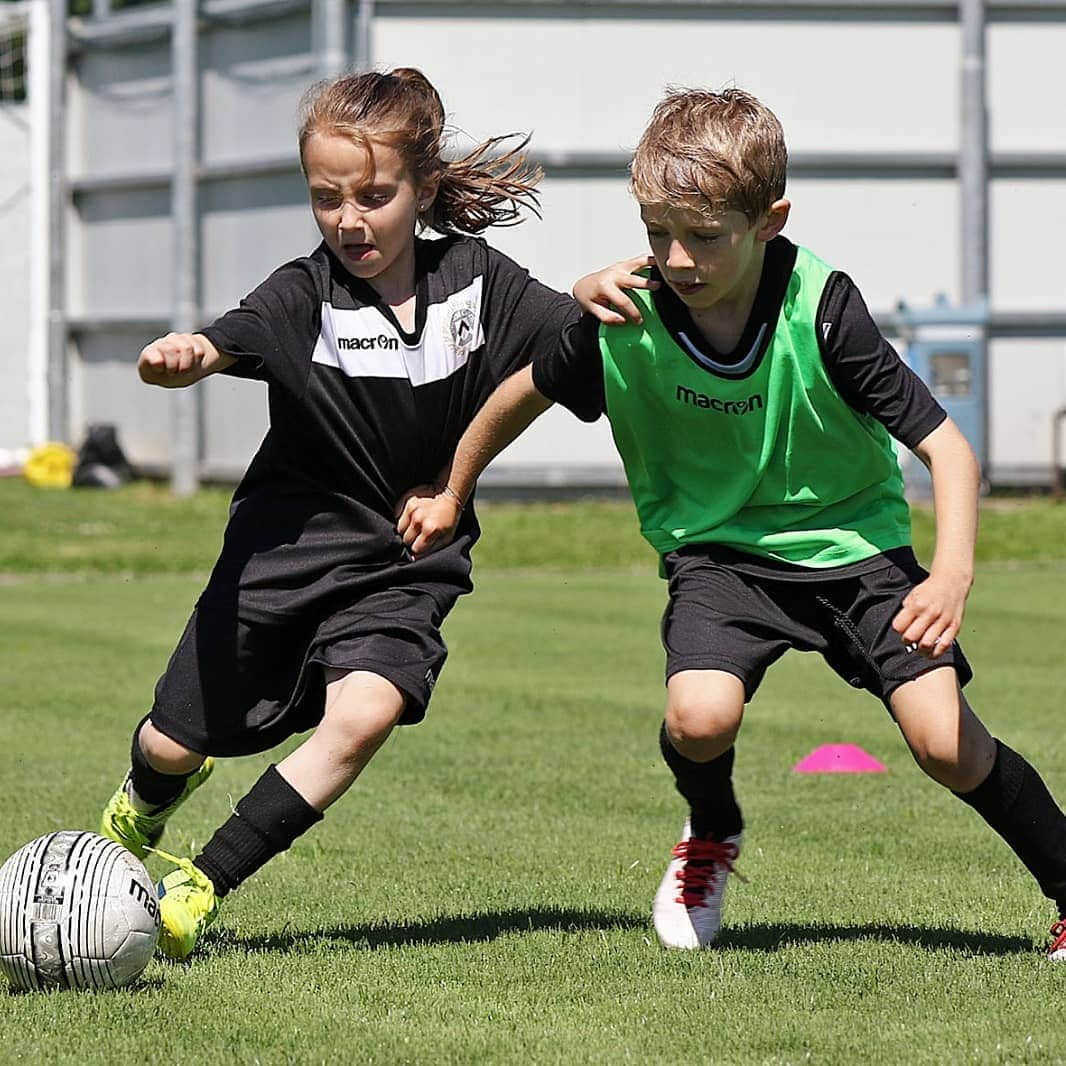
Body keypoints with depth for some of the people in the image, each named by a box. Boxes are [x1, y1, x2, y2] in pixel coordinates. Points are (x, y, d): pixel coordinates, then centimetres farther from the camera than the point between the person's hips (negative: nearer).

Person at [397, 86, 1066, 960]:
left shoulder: (822, 309, -25)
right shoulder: (625, 318, -17)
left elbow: (947, 446, -24)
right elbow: (526, 393, 5)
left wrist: (952, 576, -40)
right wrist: (450, 496, 19)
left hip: (850, 538, -1)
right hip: (717, 548, 1)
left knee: (946, 742, -16)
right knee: (700, 715, -26)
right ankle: (710, 838, 10)